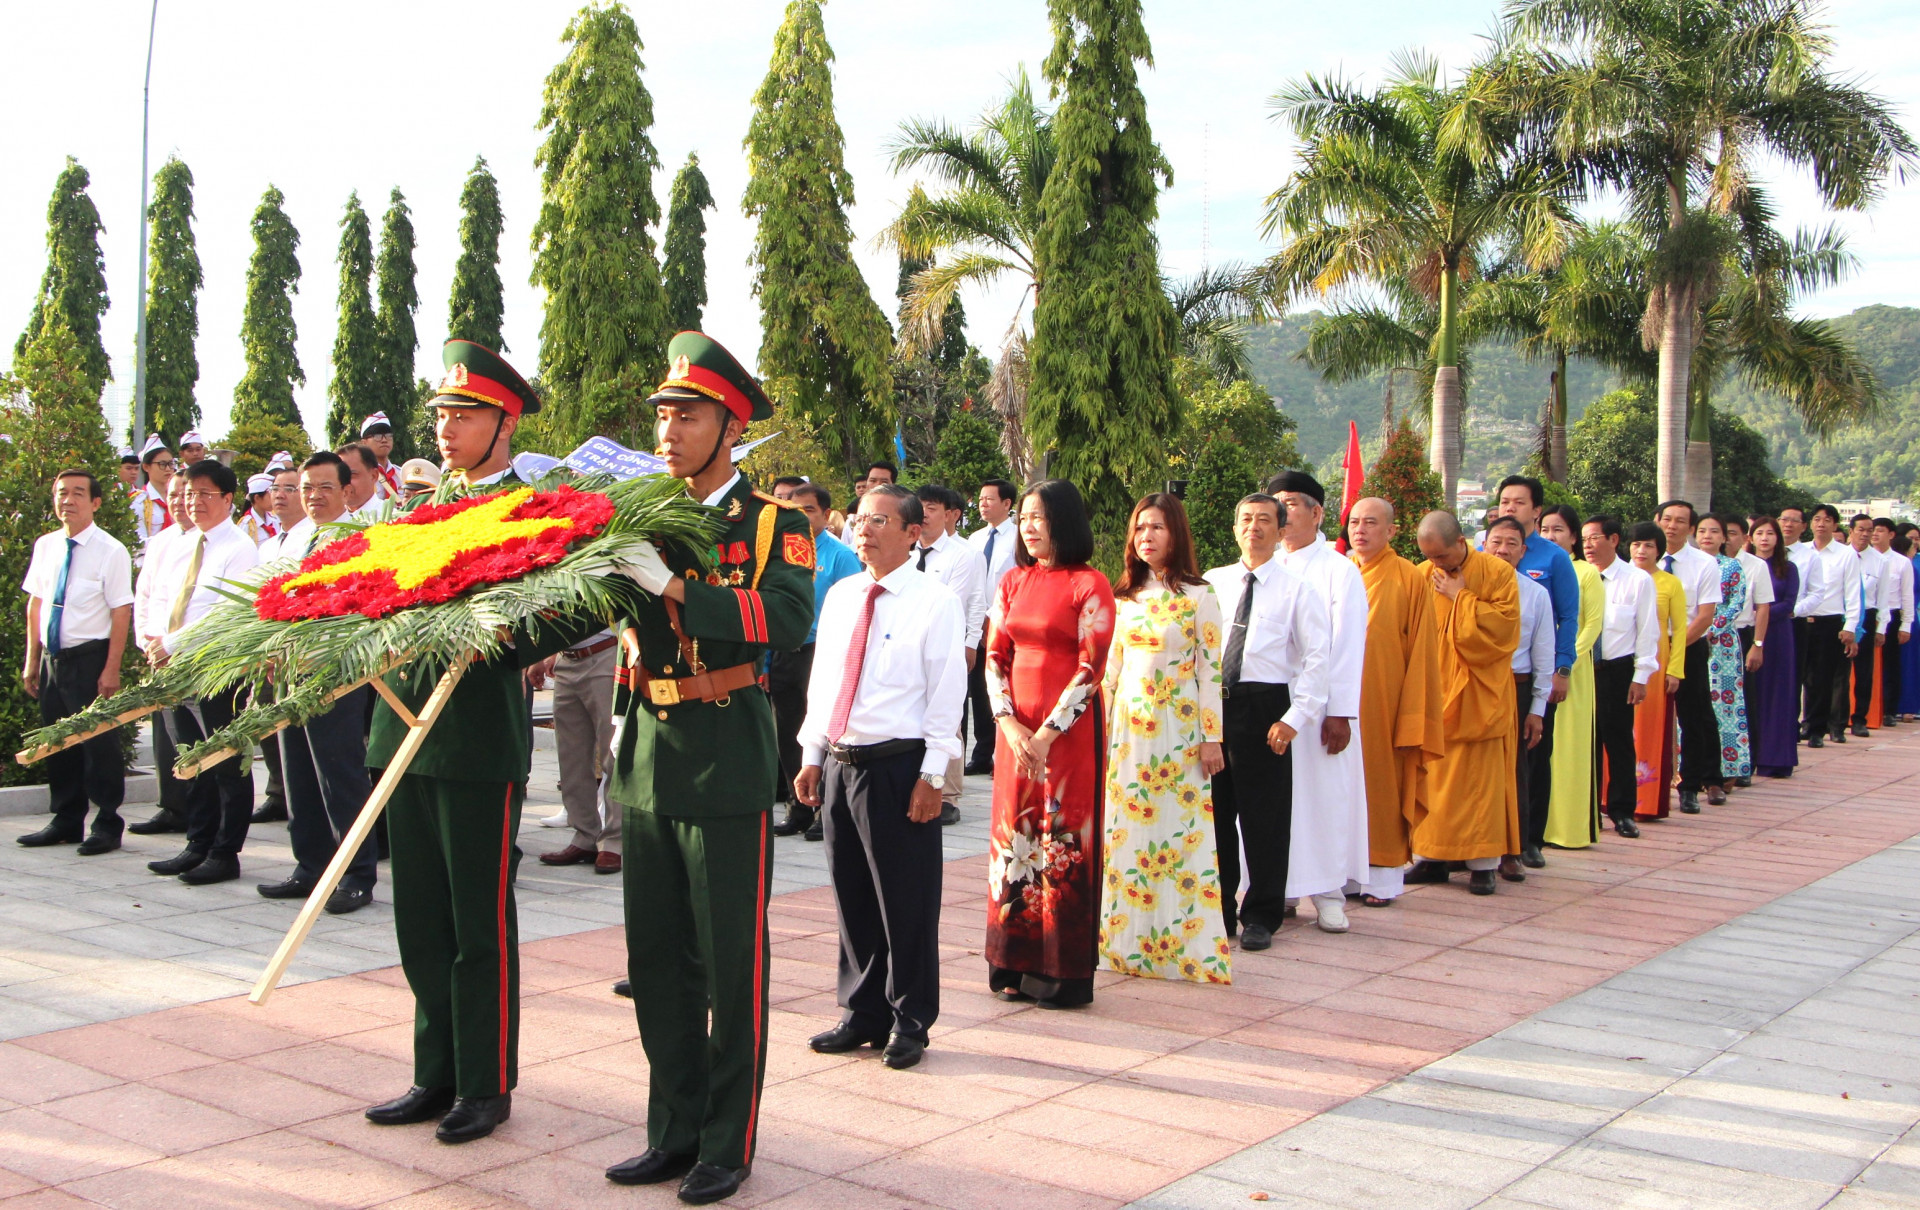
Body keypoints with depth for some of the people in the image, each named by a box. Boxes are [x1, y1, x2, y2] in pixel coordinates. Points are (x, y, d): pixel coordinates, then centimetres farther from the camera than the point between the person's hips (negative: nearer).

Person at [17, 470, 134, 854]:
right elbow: (35, 603, 13)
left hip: (90, 657, -6)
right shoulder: (45, 546, 8)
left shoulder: (110, 551, -11)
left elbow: (121, 612, -13)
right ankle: (66, 822, 27)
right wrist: (32, 660, 11)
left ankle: (107, 825, 13)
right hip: (52, 658, 6)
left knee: (99, 743, 1)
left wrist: (111, 669, -17)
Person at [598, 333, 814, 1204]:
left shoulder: (772, 522, -4)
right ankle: (674, 1132, 26)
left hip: (725, 765, -5)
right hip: (646, 762, 5)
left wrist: (672, 585, -26)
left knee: (732, 962, 3)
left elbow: (788, 618, -21)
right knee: (656, 959, 13)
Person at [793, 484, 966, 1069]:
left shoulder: (936, 602, -6)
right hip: (838, 764, 6)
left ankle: (909, 1024, 17)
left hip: (898, 768, -6)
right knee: (853, 898, 14)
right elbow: (820, 677, 16)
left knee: (906, 902, 2)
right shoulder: (840, 596, 12)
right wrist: (812, 756, 11)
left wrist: (931, 775, -13)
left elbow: (947, 693, -9)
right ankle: (864, 1015, 28)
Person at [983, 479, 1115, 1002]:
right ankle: (1016, 966, 16)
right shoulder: (1013, 581, 11)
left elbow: (1091, 668, -10)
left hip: (1069, 730, -5)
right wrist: (1009, 724, -6)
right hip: (1015, 729, 5)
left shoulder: (1090, 585, -6)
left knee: (1064, 844, -1)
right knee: (1014, 840, 7)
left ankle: (1064, 973, 7)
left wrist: (1047, 733, -14)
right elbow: (995, 656, 9)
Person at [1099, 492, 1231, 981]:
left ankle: (1184, 942, 6)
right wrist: (1101, 725, 11)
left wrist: (1211, 737, -9)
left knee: (1182, 830, -2)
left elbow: (1210, 669, -6)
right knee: (1127, 831, 6)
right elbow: (1110, 668, 14)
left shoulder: (1198, 597, -4)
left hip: (1179, 728, -5)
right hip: (1128, 726, 5)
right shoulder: (1123, 596, 10)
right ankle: (1129, 940, 15)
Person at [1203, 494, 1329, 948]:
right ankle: (1216, 911, 22)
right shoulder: (1211, 583, 10)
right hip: (1210, 703, 3)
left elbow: (1317, 657, -4)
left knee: (1264, 817, 2)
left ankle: (1260, 918, 16)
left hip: (1264, 706, -3)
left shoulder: (1297, 591, 0)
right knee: (1213, 811, 9)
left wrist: (1295, 718, -11)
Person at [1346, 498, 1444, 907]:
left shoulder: (1410, 580, -2)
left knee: (1382, 780, 2)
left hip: (1384, 700, -3)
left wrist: (1412, 714, -7)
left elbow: (1420, 651, -3)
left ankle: (1384, 873, 10)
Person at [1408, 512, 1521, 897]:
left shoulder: (1498, 573, -4)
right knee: (1430, 777, 2)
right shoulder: (1423, 577, 5)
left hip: (1479, 697, -3)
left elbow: (1505, 625, -13)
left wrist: (1461, 597, -13)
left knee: (1479, 779, -1)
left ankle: (1482, 863, 5)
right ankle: (1431, 858, 9)